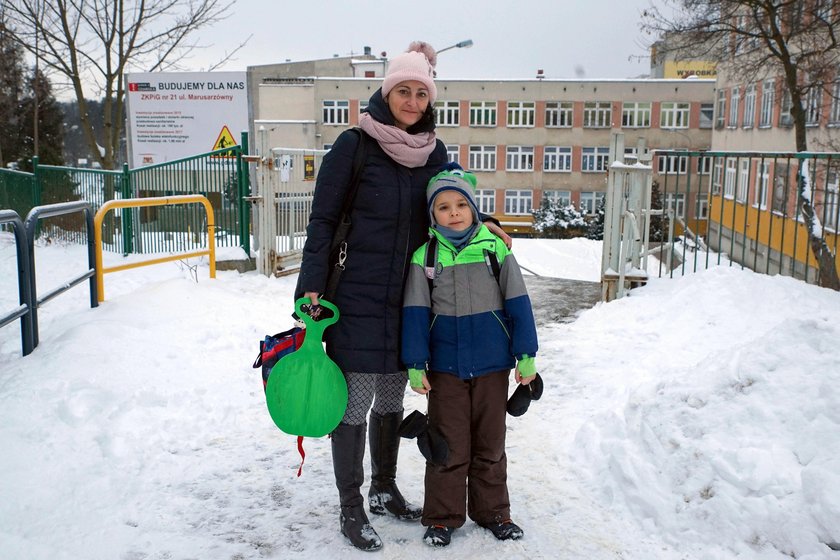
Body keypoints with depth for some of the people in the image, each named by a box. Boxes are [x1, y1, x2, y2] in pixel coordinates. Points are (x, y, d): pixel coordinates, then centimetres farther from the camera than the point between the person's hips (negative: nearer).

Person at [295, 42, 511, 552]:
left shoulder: (434, 152, 6)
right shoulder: (354, 145, -8)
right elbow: (323, 220, -6)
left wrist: (481, 225, -2)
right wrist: (312, 287, -12)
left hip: (408, 299, 5)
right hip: (357, 298, -5)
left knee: (392, 399, 16)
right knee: (356, 400, 0)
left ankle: (385, 489, 34)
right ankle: (351, 508, 15)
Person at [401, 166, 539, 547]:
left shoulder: (495, 248, -2)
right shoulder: (425, 257, -2)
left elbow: (518, 303, 0)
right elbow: (415, 312, -1)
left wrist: (526, 355, -2)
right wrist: (415, 364, -6)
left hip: (492, 363, 1)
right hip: (445, 366, 0)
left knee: (490, 443, 14)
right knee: (449, 445, 7)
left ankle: (492, 511, 29)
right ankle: (442, 516, 21)